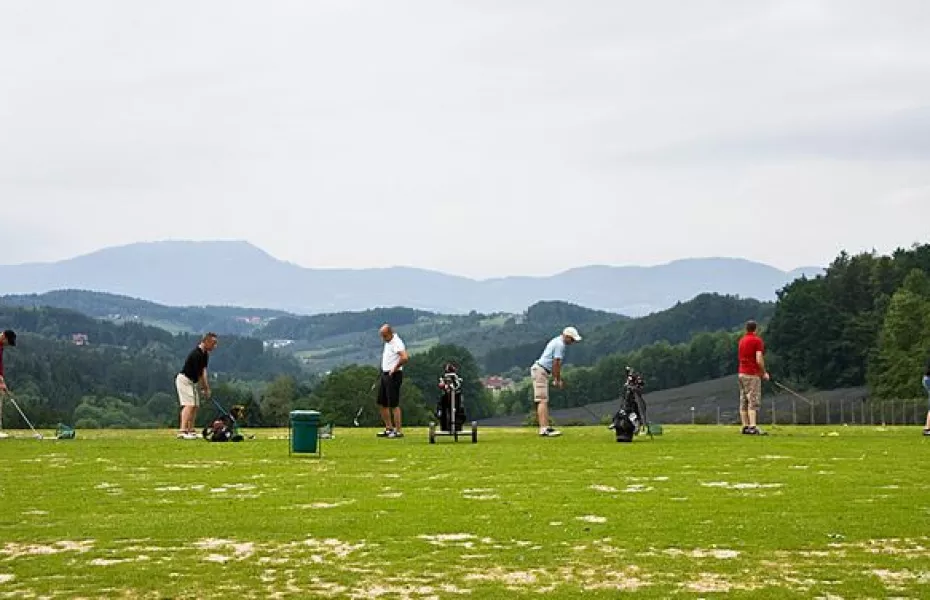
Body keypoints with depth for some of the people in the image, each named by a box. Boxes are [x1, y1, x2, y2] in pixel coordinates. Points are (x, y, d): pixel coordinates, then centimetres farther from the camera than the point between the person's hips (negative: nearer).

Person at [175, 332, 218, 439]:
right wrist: (204, 388, -14)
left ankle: (190, 431, 9)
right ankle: (182, 431, -25)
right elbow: (199, 373, -21)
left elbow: (203, 371, 7)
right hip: (184, 379, -10)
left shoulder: (205, 354, 9)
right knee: (189, 405, -19)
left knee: (195, 405, 7)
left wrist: (207, 388, -1)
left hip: (191, 381, 10)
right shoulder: (197, 354, -23)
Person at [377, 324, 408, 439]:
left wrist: (395, 368, -21)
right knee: (382, 403, 13)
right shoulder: (387, 342, 13)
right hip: (384, 374, 10)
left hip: (393, 375, -10)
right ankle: (389, 429, 21)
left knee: (394, 404, -8)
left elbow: (405, 358, -33)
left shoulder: (397, 342, -17)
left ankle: (398, 431, -4)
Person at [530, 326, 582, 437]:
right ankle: (544, 429, -21)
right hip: (540, 371, -11)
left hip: (539, 370, 11)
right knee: (543, 400, -15)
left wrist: (557, 378, 18)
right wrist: (558, 380, -6)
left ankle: (546, 427, 12)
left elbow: (555, 364, 20)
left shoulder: (557, 342, 18)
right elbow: (556, 363, -16)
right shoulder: (560, 345, -14)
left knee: (544, 400, 10)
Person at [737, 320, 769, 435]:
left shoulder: (742, 340, 13)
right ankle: (752, 427, -18)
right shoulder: (757, 340, -9)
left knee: (743, 401, 8)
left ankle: (745, 426, 9)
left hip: (742, 373, 7)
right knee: (753, 401, -11)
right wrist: (764, 373, -3)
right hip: (753, 375, -7)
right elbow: (759, 360, -17)